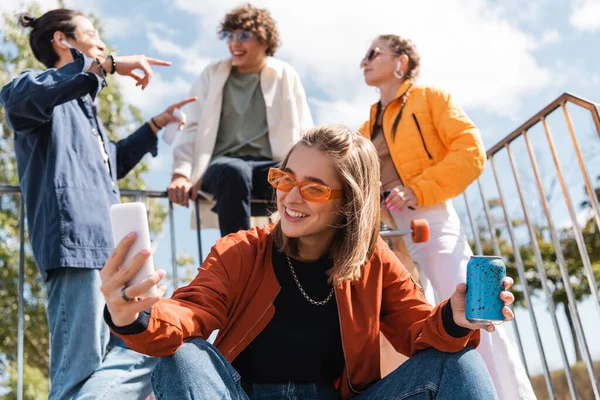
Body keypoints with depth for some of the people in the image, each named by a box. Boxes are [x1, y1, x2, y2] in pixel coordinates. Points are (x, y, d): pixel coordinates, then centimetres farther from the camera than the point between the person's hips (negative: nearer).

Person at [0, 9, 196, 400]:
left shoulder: (82, 105, 28)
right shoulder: (47, 89, 1)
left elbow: (112, 162, 41)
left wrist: (157, 123, 38)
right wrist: (108, 65, -24)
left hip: (107, 246, 10)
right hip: (77, 243, -10)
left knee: (144, 351, 12)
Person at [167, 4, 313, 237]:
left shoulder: (285, 76, 14)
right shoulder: (213, 74, 15)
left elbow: (303, 134, 10)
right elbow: (193, 128, 9)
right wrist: (181, 173, -9)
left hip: (269, 166, 1)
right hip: (223, 164, 0)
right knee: (234, 171, -38)